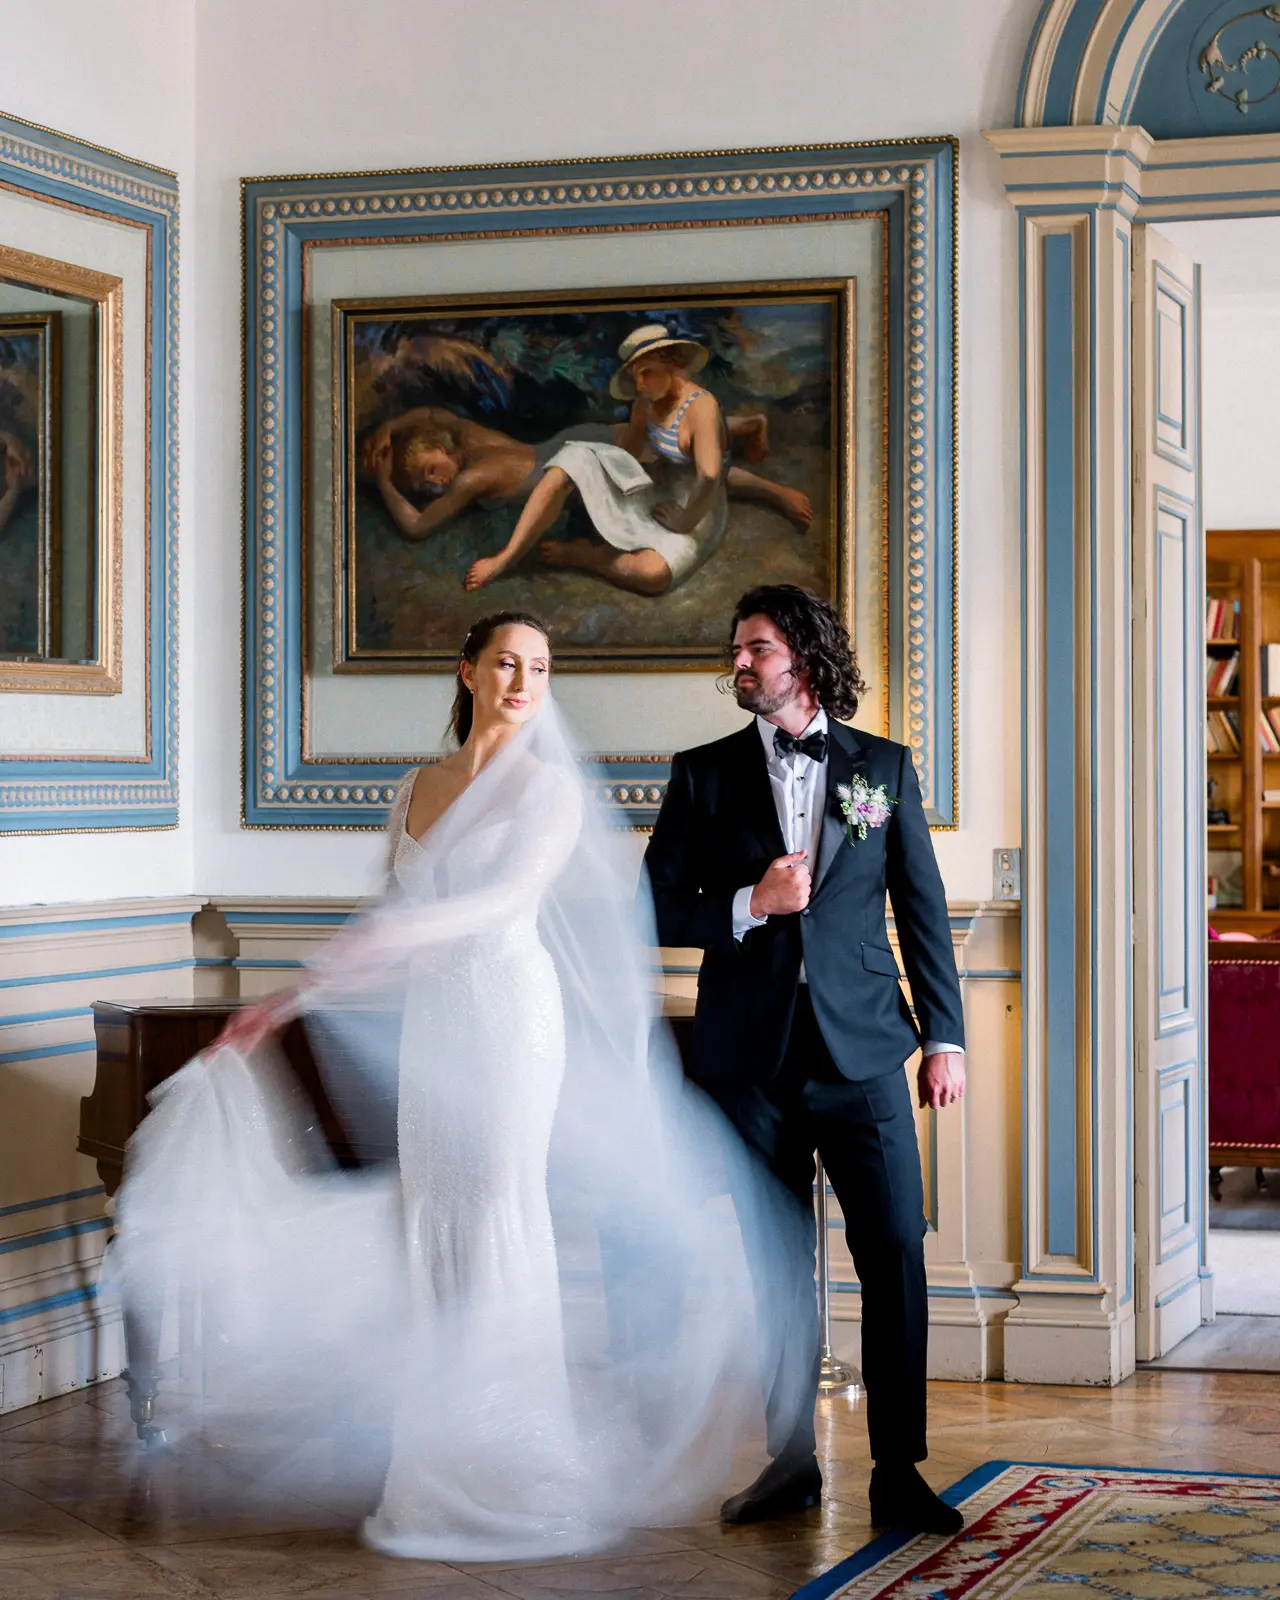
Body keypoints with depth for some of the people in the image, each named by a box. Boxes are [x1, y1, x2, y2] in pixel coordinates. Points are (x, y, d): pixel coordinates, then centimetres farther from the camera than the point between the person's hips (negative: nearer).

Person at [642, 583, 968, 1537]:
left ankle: (899, 1474, 1)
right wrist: (748, 907, -11)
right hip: (751, 1059, 1)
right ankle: (790, 1466, 17)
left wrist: (945, 1037, 4)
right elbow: (657, 909, 6)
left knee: (896, 1254, -6)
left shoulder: (884, 769, 8)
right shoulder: (704, 775, 8)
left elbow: (923, 909, 9)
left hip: (862, 1054, 0)